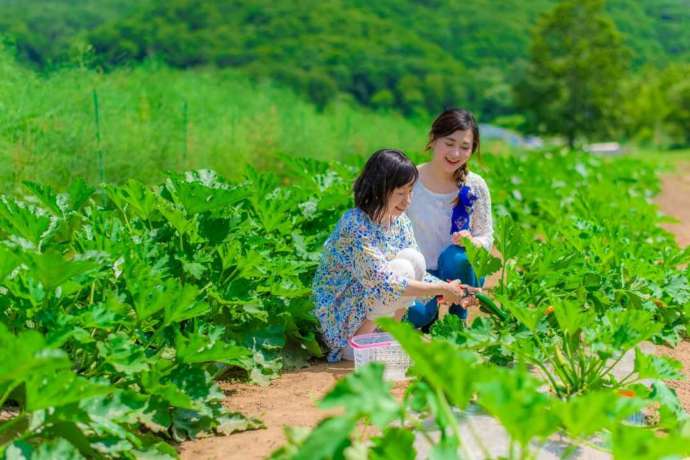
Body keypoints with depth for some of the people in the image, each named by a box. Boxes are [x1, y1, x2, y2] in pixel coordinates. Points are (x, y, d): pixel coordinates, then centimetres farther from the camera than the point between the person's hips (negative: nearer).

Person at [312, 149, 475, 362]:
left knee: (413, 258, -13)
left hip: (365, 306, 7)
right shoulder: (355, 226, -26)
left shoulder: (400, 222, 0)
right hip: (337, 315, -7)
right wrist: (442, 289, -27)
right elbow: (383, 283, -30)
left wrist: (449, 289, -14)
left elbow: (418, 273, 4)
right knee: (403, 268, -26)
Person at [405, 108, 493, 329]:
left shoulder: (476, 187, -5)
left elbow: (486, 237, 1)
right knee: (416, 314, -33)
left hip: (458, 274, 1)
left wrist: (472, 241, -24)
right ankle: (429, 312, 6)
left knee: (455, 256, -34)